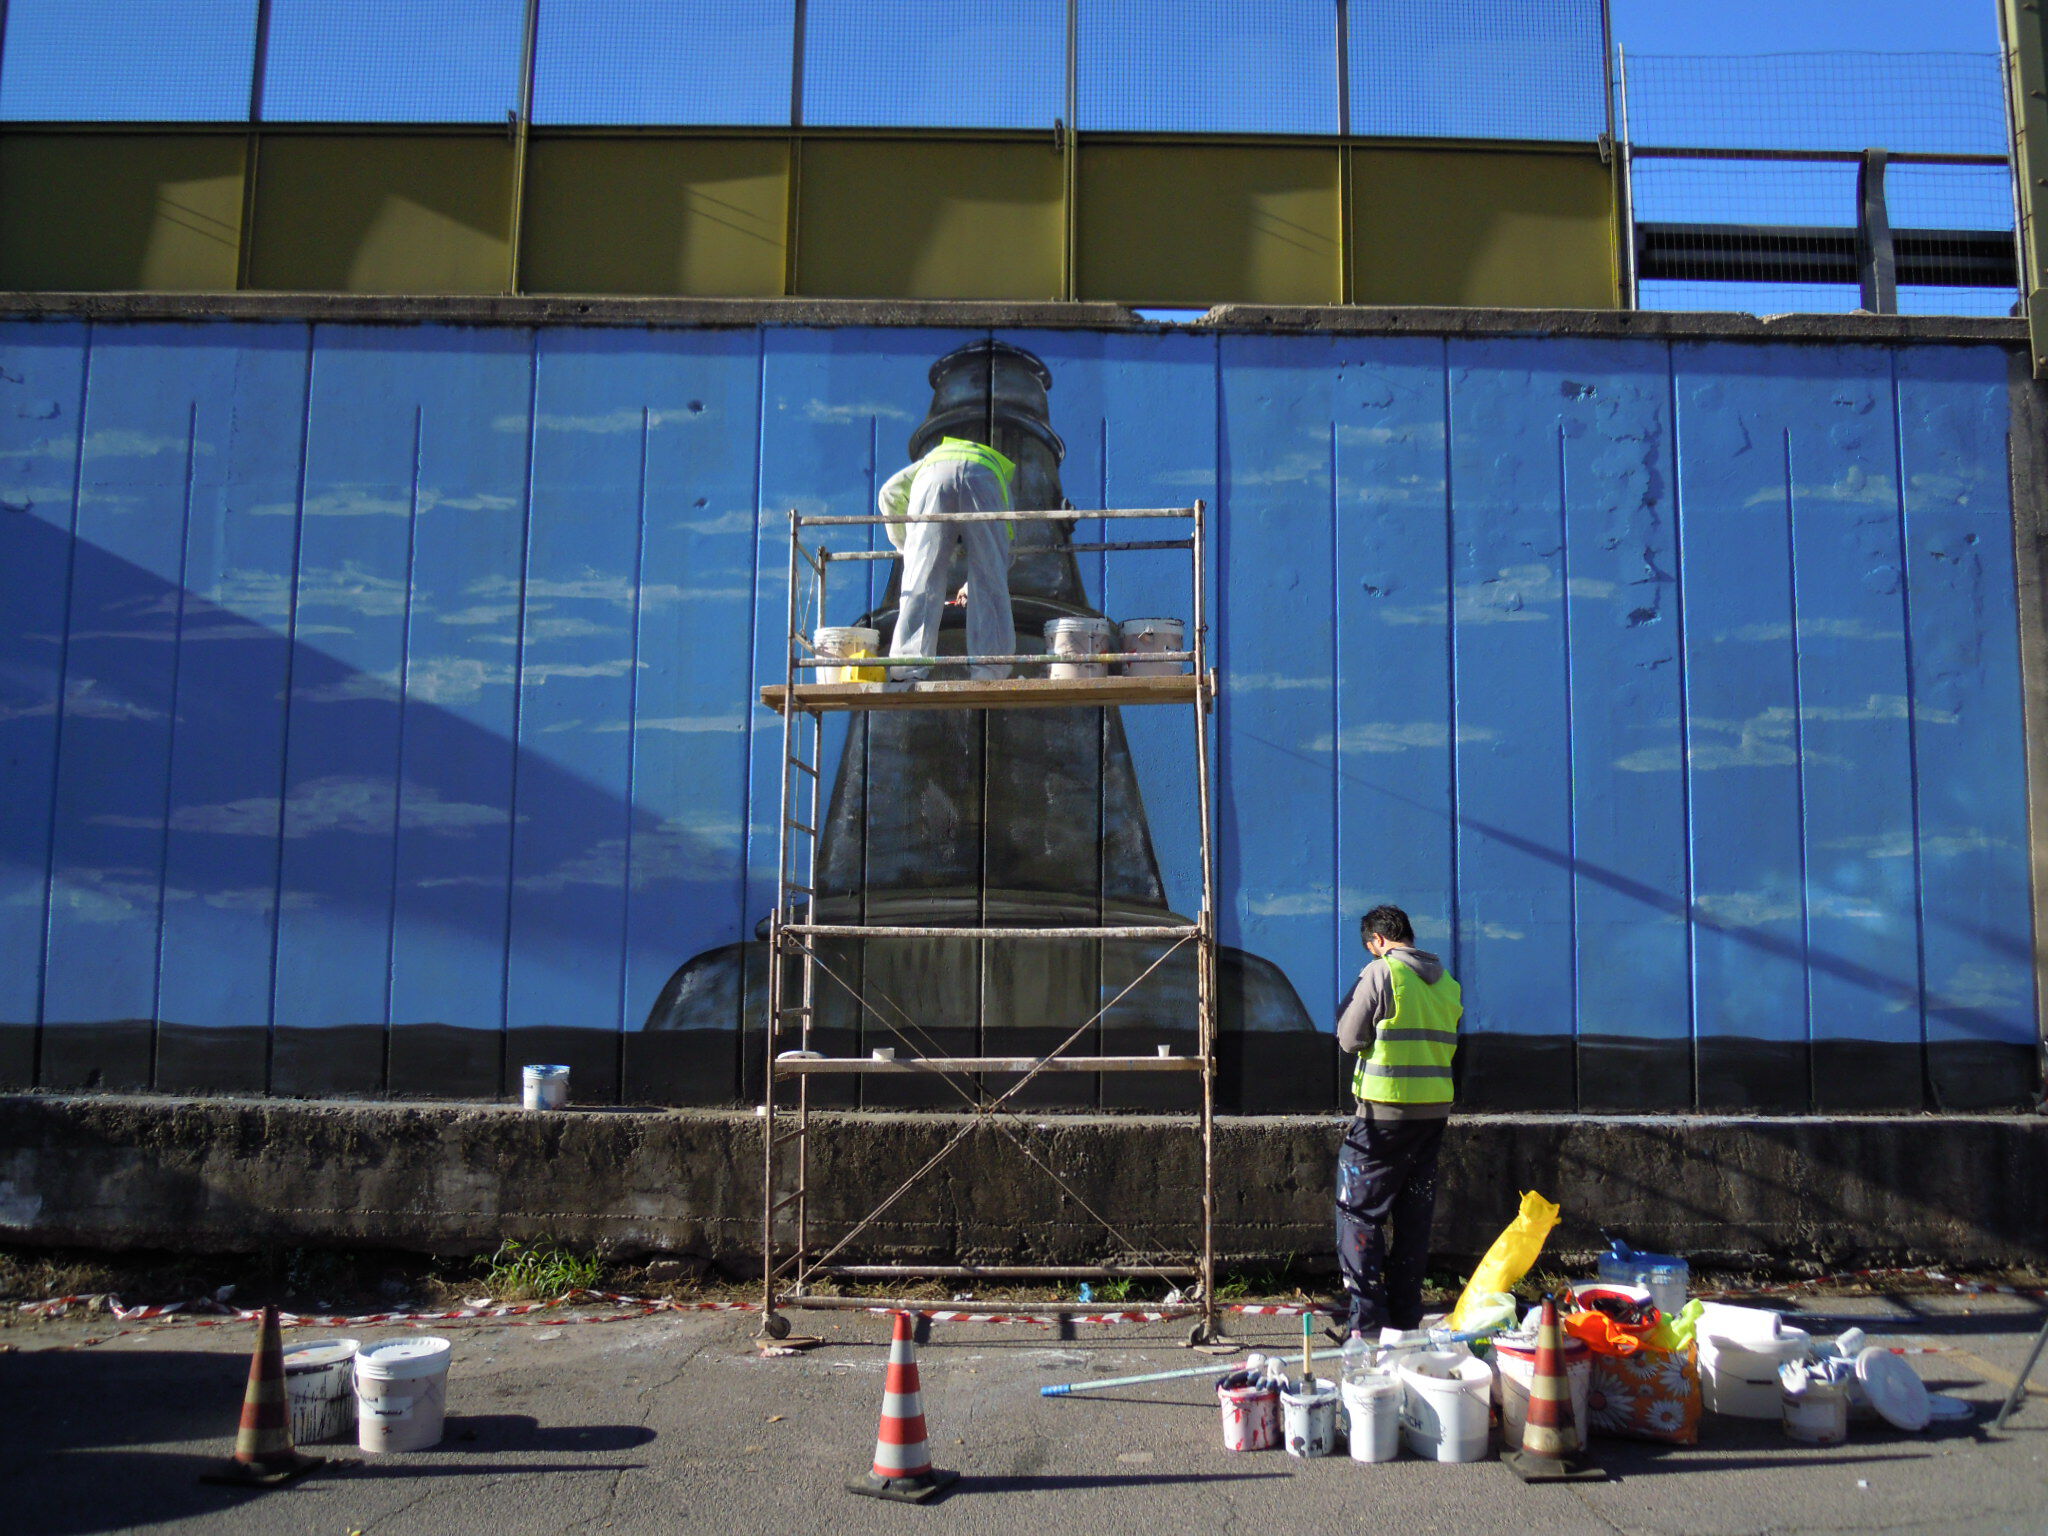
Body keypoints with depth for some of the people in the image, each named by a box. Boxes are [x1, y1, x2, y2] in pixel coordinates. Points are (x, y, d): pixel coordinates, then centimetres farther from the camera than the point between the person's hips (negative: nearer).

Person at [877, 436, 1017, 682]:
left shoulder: (929, 459, 46)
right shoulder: (1000, 465, 46)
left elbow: (890, 493, 27)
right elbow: (1008, 543, 40)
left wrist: (905, 546, 36)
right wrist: (970, 586, 51)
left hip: (933, 477, 0)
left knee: (920, 580, -1)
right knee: (989, 584, 4)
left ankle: (907, 673, -10)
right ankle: (990, 674, -3)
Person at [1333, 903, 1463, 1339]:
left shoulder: (1381, 972, -10)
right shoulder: (1448, 982, 10)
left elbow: (1349, 1038, -6)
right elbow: (1447, 1044, 15)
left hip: (1387, 1108, -6)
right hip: (1436, 1107, 6)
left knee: (1360, 1209, 1)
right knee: (1415, 1214, 13)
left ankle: (1367, 1317, -3)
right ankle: (1405, 1315, 17)